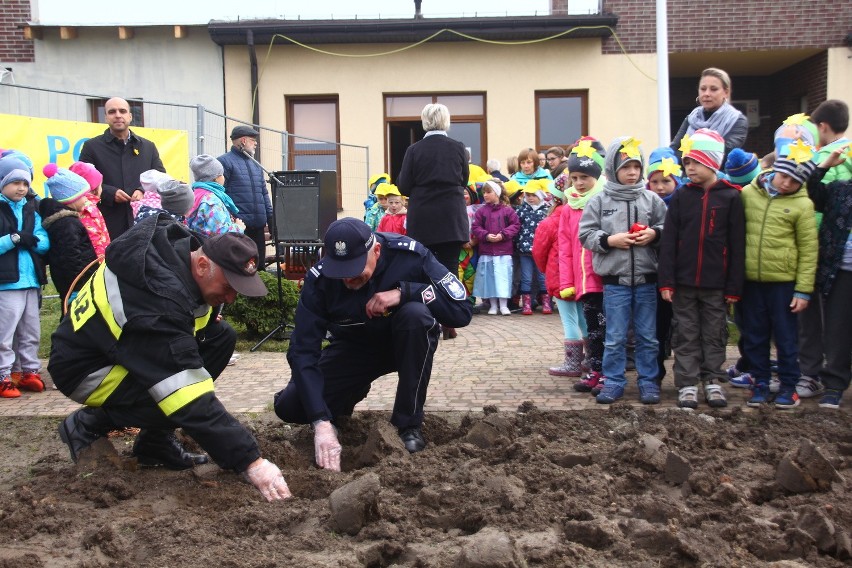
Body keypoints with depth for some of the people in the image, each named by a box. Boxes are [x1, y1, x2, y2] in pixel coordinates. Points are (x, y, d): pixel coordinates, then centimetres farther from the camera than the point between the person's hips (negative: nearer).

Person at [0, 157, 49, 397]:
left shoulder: (32, 209, 13)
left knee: (31, 332, 14)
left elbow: (45, 243, 5)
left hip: (31, 280, 6)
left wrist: (33, 240, -14)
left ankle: (30, 371, 25)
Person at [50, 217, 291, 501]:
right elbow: (191, 403, -40)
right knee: (181, 398, -31)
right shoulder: (159, 299, -37)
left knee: (221, 336, -5)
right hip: (84, 368, -9)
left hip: (122, 341, 9)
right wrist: (250, 460, -39)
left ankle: (156, 441, 1)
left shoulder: (185, 244, -13)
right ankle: (88, 424, -3)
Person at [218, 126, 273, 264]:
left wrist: (270, 219, 16)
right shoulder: (225, 162, -2)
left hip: (258, 226, 7)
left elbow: (264, 193, 24)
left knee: (259, 263, 10)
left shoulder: (255, 164, 22)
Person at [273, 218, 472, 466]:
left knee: (416, 314, -36)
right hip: (353, 348, 1)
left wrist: (403, 292, -38)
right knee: (289, 407, -16)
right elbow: (303, 351, -26)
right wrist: (322, 422, -36)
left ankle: (409, 423, -19)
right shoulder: (319, 279, -25)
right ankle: (354, 393, 17)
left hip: (405, 344, -1)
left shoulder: (409, 254, -28)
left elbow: (461, 310, -27)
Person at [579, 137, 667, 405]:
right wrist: (609, 240, -13)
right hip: (614, 281, -1)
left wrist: (655, 234, -11)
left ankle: (648, 382, 22)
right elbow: (586, 234, 0)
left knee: (647, 337, 10)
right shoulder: (599, 201, 0)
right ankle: (613, 382, 17)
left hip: (646, 279, 2)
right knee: (615, 337, 6)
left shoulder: (652, 199, 3)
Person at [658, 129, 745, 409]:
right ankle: (687, 385, 12)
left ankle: (712, 381, 22)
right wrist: (666, 281, -7)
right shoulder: (681, 196, 3)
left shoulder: (731, 197, -2)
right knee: (686, 336, 6)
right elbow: (668, 241, -1)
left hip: (716, 283, -1)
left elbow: (737, 245, -2)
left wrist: (734, 286, -5)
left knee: (715, 334, 10)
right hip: (684, 282, 1)